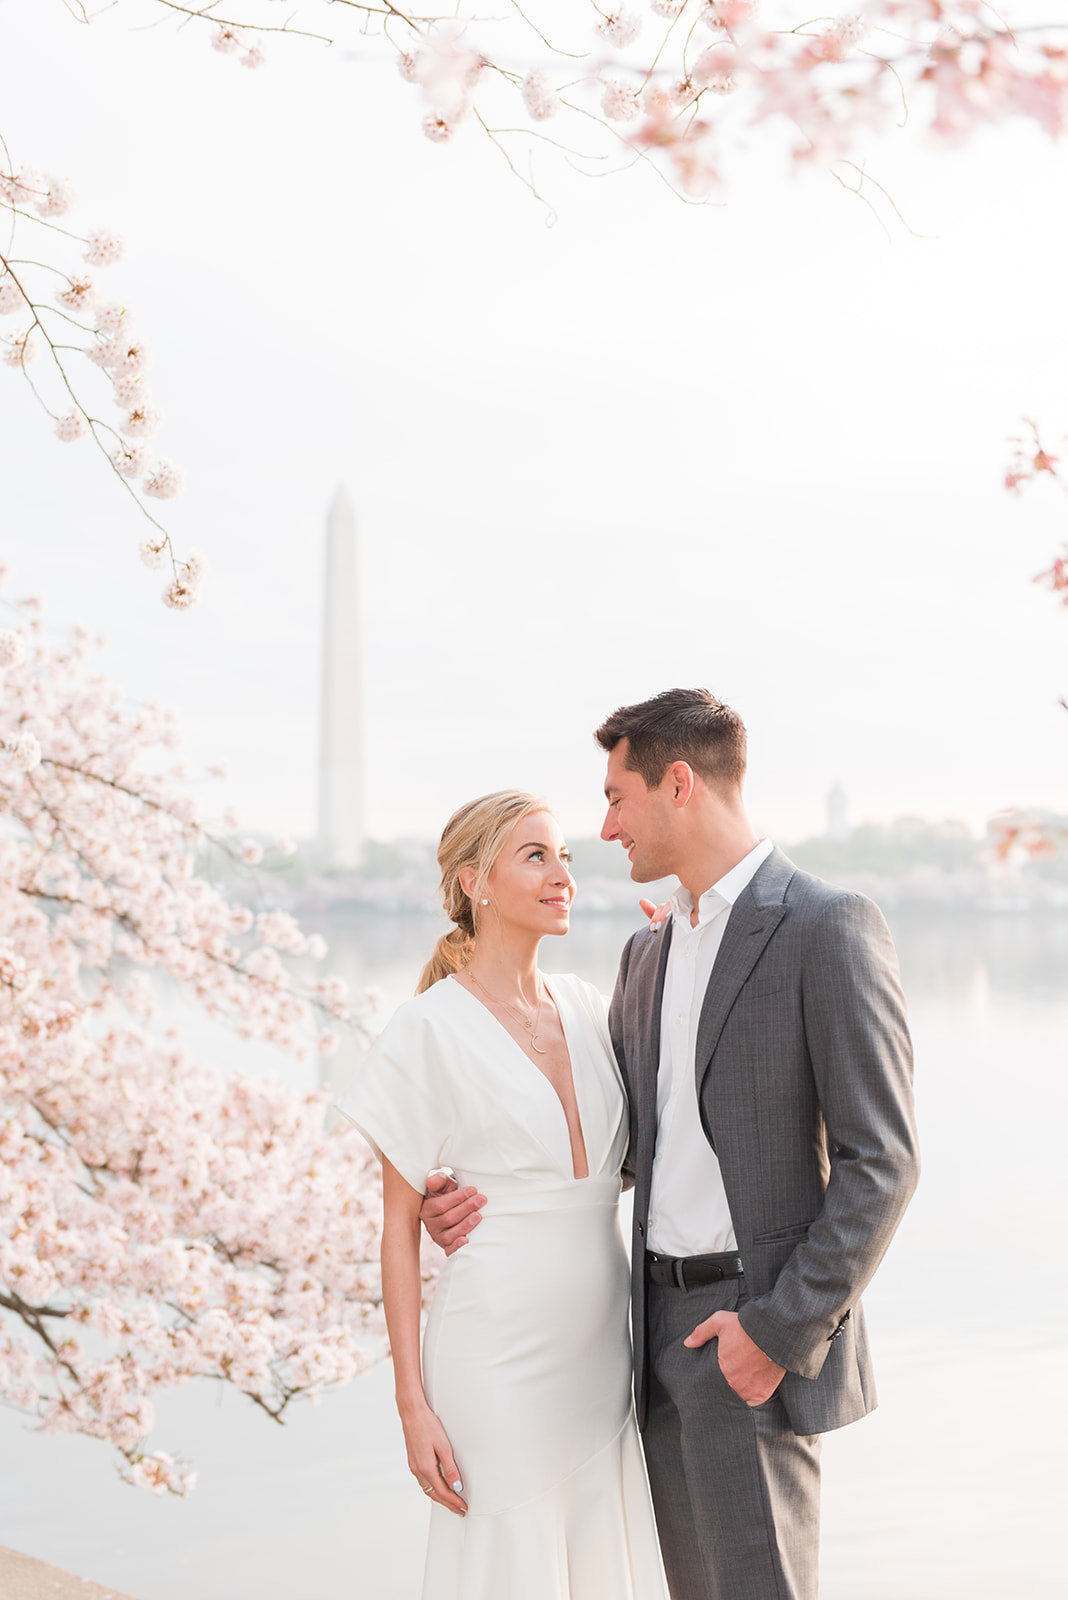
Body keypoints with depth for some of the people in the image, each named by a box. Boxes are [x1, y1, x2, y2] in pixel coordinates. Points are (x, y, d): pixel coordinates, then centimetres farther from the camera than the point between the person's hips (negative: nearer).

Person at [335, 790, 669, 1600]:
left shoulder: (589, 1008, 7)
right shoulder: (430, 1030, -8)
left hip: (603, 1350, 5)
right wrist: (413, 1403, -9)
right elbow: (400, 1229, -5)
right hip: (497, 1356, -5)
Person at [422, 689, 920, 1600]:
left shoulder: (828, 928, -12)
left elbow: (882, 1163, -15)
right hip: (661, 1328, 8)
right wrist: (491, 1200, 5)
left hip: (761, 1334, -8)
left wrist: (780, 1330, -18)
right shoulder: (650, 954, 14)